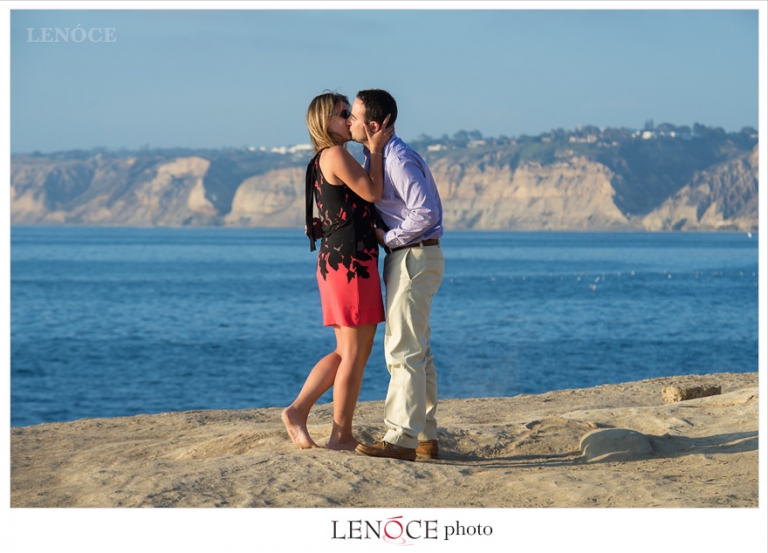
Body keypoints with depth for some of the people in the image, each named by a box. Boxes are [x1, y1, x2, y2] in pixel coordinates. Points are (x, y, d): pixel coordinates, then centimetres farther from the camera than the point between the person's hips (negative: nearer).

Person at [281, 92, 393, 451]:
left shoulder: (321, 164, 19)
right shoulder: (336, 155, -11)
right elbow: (372, 192, -12)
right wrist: (376, 150, -4)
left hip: (334, 260, 10)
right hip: (351, 260, -10)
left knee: (347, 351, 15)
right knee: (356, 351, -2)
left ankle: (298, 410, 8)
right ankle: (341, 435, 2)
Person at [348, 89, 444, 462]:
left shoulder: (399, 160, -19)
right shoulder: (376, 157, 13)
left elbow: (426, 213, -26)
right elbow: (370, 203, 25)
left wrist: (387, 238, -16)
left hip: (413, 256, -11)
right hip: (406, 258, 11)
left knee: (403, 349, -11)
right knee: (417, 350, 12)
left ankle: (402, 439, -11)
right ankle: (425, 436, 17)